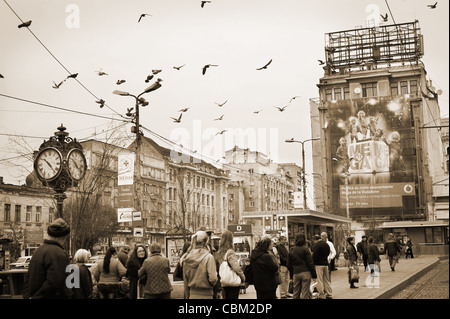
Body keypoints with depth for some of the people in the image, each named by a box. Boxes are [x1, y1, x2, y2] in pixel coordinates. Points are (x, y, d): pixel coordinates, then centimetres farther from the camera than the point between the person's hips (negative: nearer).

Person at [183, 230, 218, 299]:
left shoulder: (187, 258, 4)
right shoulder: (209, 257, -12)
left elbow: (185, 280, 11)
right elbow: (212, 279, -17)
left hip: (192, 294, 5)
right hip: (205, 295, -5)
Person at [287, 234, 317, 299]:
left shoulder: (291, 250, 8)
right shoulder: (305, 249, -6)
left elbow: (289, 265, 12)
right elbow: (310, 263, -8)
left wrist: (291, 275, 21)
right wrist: (314, 274, -1)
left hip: (295, 273, 4)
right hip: (305, 272, -4)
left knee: (296, 292, 10)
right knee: (305, 292, -1)